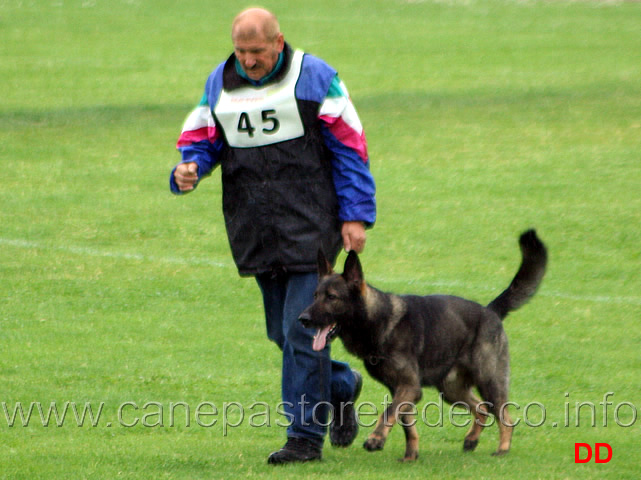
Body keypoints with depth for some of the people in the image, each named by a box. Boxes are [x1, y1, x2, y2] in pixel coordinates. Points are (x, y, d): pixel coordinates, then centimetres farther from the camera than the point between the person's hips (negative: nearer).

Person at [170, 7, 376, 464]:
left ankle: (305, 435, -4)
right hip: (255, 233, 5)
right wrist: (188, 169, -11)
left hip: (309, 226, -5)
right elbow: (201, 138, 14)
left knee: (302, 329, -10)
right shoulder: (219, 83, 9)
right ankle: (341, 385, 37)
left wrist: (356, 215, -7)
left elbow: (348, 147, -3)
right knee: (281, 331, 11)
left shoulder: (314, 77, -4)